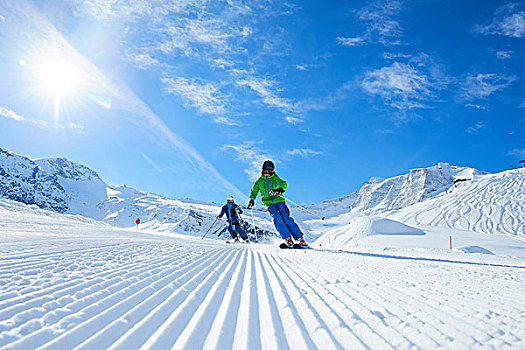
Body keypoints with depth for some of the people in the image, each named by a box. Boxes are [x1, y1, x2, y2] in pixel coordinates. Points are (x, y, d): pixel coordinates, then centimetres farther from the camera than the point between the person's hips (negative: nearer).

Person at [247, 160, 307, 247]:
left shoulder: (275, 178, 14)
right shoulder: (259, 181, 15)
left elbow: (283, 184, 1)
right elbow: (254, 191, 21)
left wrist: (280, 189, -21)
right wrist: (252, 200, 4)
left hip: (279, 200, 0)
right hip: (269, 203, 0)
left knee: (286, 218, -15)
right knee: (276, 217, -26)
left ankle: (299, 238, -13)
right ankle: (287, 238, -24)